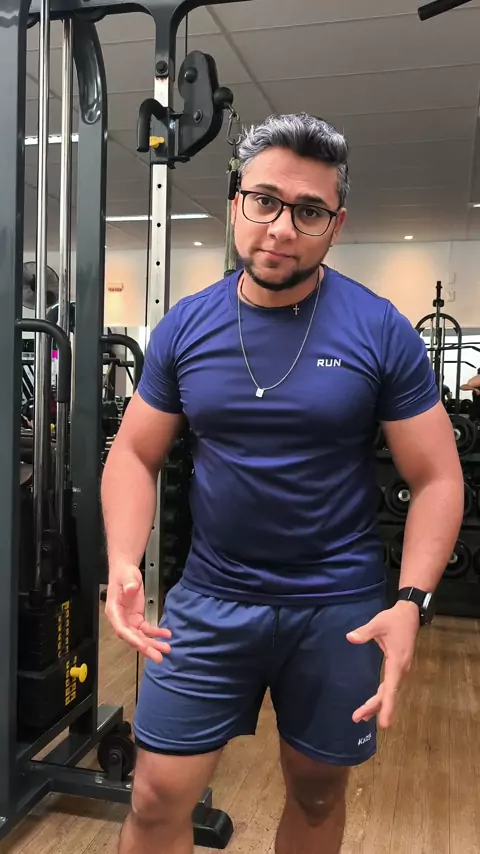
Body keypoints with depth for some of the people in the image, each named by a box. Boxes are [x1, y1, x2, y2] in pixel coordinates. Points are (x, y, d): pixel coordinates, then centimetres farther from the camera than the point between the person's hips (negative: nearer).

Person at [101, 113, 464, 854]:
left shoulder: (382, 331, -10)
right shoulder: (184, 326, -4)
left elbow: (438, 478, -6)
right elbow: (135, 455, 2)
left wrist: (411, 600, -19)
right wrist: (123, 563, -14)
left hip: (339, 606, 0)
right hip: (211, 598, 1)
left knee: (317, 794, 19)